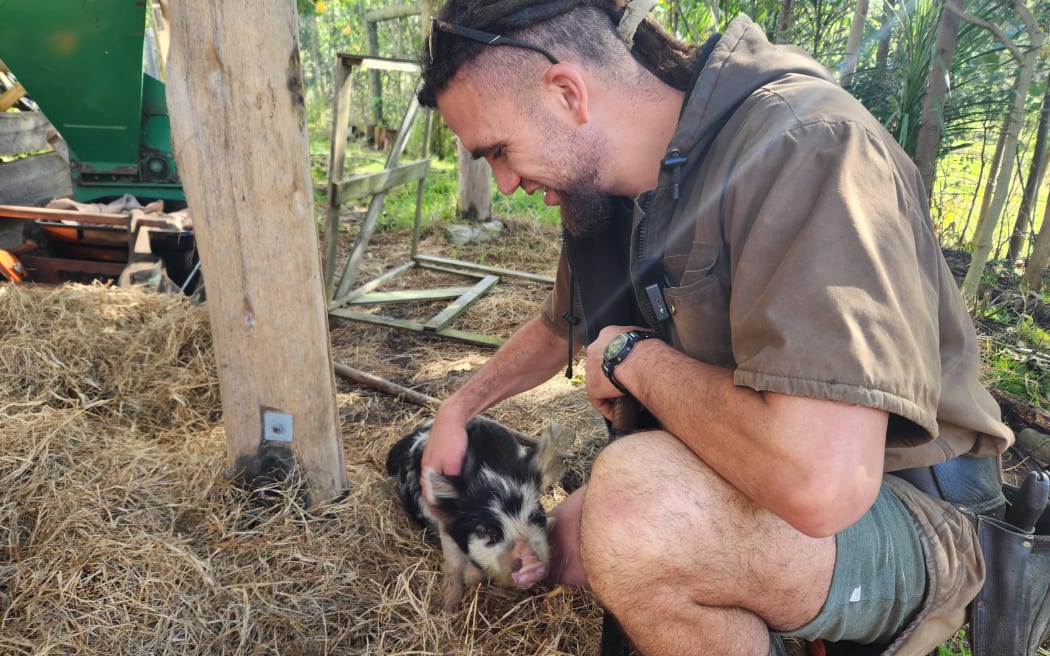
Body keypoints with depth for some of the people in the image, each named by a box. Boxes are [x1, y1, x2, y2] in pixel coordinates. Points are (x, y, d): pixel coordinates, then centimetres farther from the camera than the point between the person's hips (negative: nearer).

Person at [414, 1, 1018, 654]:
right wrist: (458, 409, 18)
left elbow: (820, 481, -40)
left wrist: (634, 359, -23)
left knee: (628, 512, -33)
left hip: (913, 520, -8)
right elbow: (559, 329, 22)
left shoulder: (802, 145, -28)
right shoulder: (604, 193, 0)